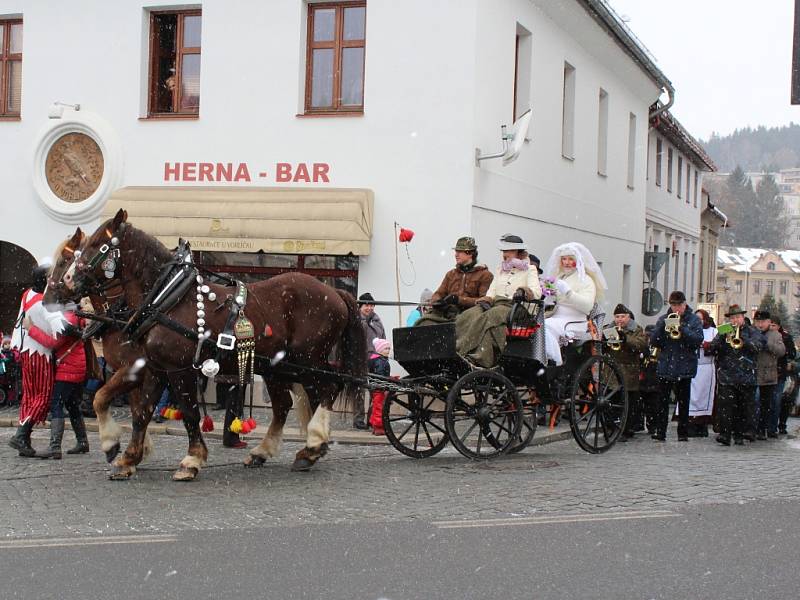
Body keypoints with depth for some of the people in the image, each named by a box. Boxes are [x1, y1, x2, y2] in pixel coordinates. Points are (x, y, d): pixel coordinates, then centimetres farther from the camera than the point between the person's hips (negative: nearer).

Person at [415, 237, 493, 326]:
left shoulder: (484, 275, 7)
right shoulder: (451, 274, 27)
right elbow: (438, 294, 23)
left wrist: (459, 299, -15)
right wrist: (436, 302, -4)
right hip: (446, 312, 4)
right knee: (424, 323, -25)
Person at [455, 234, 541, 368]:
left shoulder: (530, 270, 13)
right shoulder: (501, 269, 31)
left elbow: (536, 292, -3)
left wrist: (524, 290, -25)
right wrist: (487, 299, -1)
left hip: (513, 306, -5)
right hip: (495, 303, 5)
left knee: (489, 317, -37)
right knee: (469, 315, -28)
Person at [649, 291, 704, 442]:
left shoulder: (694, 320, 4)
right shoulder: (663, 319, 9)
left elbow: (698, 340, -10)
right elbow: (654, 341, 2)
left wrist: (682, 328, -19)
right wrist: (663, 327, -13)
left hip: (685, 366, -1)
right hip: (665, 365, 2)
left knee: (683, 400, 4)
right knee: (663, 399, -2)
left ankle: (683, 433, 10)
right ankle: (660, 432, 1)